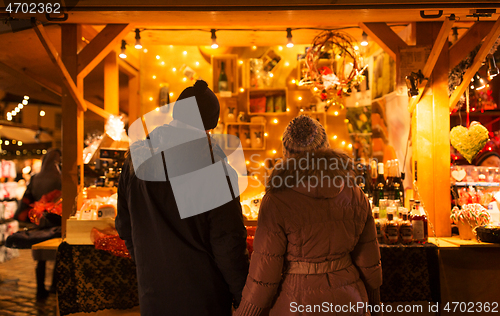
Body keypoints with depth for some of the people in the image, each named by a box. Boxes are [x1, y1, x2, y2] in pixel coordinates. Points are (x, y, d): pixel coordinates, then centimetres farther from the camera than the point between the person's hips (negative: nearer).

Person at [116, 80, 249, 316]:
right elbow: (228, 243, -19)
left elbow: (125, 225, 5)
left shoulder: (136, 157, -5)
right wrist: (243, 297, -5)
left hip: (152, 290, 5)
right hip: (203, 297, -4)